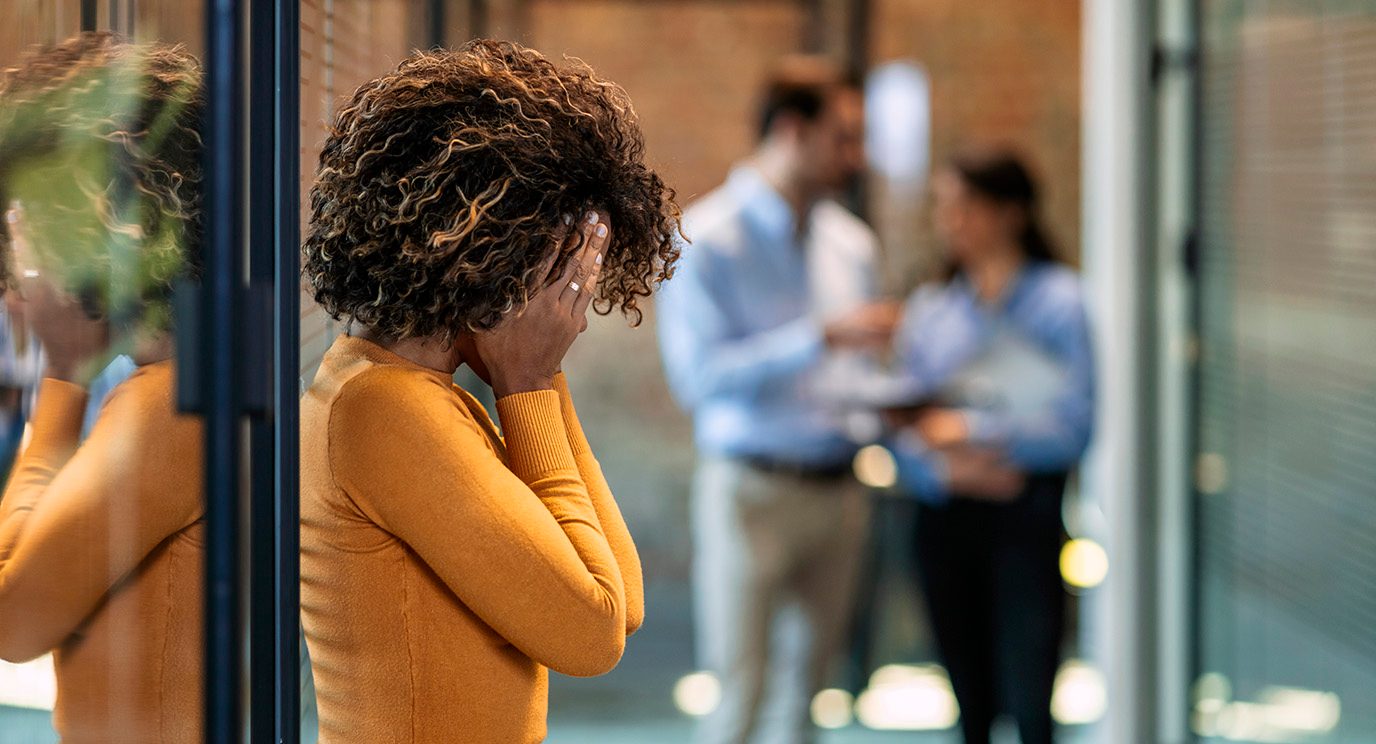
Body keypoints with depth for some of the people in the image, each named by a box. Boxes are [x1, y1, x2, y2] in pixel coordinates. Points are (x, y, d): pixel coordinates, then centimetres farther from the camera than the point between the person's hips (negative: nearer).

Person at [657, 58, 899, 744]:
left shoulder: (850, 243, 14)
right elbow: (698, 374, -17)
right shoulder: (708, 238, -7)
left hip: (838, 493, 6)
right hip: (751, 488, -6)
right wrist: (824, 336, -20)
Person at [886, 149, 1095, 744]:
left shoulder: (1055, 299, -2)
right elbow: (904, 434, 5)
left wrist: (968, 429, -15)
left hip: (1026, 516, -4)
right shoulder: (928, 309, 10)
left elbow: (1072, 426, -10)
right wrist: (947, 471, -15)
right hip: (946, 515, 4)